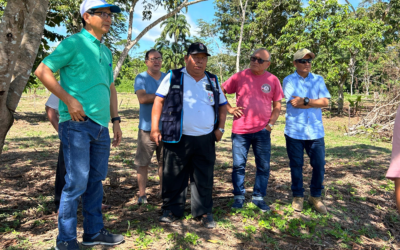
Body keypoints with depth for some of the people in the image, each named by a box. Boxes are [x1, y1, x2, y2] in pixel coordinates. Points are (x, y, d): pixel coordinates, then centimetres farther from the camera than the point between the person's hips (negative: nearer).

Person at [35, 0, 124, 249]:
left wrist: (116, 120, 16)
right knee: (76, 183, -4)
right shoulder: (74, 43, -4)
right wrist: (69, 100, -15)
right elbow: (42, 71, -7)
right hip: (77, 124, -7)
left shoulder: (106, 52, 18)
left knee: (96, 180, 12)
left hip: (101, 126, 7)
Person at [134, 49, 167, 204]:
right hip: (147, 127, -3)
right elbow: (142, 98, -14)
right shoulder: (141, 78, 1)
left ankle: (163, 191, 22)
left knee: (164, 161, 9)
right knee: (143, 162, 1)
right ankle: (142, 194, 11)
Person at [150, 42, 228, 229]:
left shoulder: (213, 81, 13)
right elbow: (159, 101, 0)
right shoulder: (173, 77, 3)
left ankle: (204, 212, 22)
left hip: (205, 139, 3)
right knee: (174, 176, 6)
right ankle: (172, 210, 22)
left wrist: (220, 128, 6)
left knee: (204, 178, 9)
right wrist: (154, 128, -7)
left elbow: (222, 105, 19)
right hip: (178, 138, -2)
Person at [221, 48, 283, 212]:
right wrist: (230, 109, -1)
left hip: (262, 131, 1)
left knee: (263, 166, 8)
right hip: (240, 130, -1)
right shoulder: (239, 77, 1)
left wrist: (271, 124, -1)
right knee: (238, 165, 6)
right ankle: (239, 196, 22)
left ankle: (259, 197, 24)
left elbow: (277, 106, 9)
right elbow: (221, 92, 10)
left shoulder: (273, 80, 4)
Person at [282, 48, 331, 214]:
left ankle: (315, 197, 23)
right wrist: (315, 102, -7)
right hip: (294, 131, -2)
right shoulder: (289, 80, 1)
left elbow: (325, 102, -2)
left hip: (315, 131, 2)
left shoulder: (318, 80, 10)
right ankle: (298, 196, 24)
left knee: (319, 165, 4)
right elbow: (294, 103, -13)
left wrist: (305, 101, -12)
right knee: (296, 165, 7)